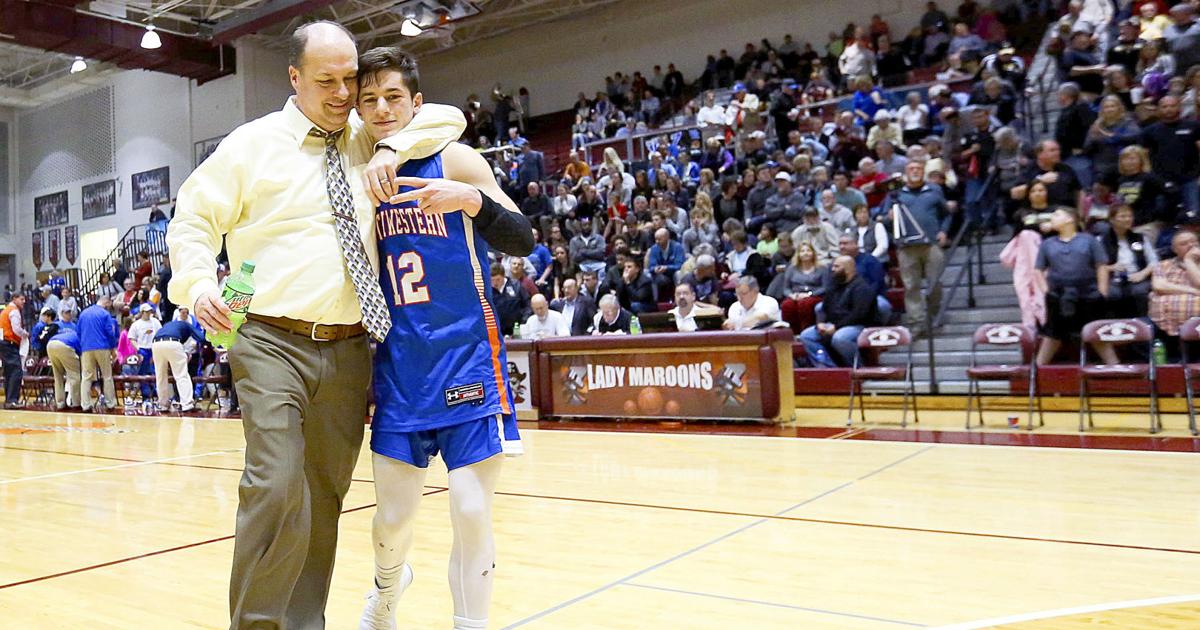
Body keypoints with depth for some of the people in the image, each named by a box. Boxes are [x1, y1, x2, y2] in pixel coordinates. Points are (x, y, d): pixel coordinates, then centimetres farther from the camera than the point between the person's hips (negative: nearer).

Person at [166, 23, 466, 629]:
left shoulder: (365, 138, 12)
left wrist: (391, 149, -7)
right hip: (272, 344, -3)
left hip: (350, 350, 4)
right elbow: (192, 221, 7)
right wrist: (198, 285, -12)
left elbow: (448, 119, 11)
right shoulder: (251, 144, 4)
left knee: (326, 494, 9)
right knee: (276, 485, -17)